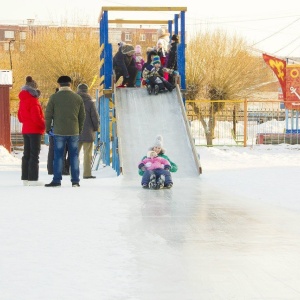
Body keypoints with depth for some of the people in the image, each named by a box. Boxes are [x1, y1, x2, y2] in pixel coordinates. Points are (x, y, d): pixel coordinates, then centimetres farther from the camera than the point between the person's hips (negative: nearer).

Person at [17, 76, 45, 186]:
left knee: (27, 154, 12)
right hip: (35, 130, -9)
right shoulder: (33, 100, -16)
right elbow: (36, 116, -20)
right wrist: (44, 125, -9)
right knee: (34, 154, -7)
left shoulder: (22, 100, 12)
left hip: (25, 130, 9)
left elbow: (20, 116, 18)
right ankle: (33, 179, -9)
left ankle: (25, 178, 15)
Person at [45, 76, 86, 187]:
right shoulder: (78, 98, 5)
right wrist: (80, 129, 20)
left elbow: (48, 115, -2)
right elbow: (82, 116, 10)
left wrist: (48, 128, 11)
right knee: (74, 156, 6)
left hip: (59, 132, -2)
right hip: (74, 132, 2)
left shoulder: (54, 97, -3)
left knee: (58, 156, 2)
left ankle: (56, 180, 1)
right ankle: (75, 180, 7)